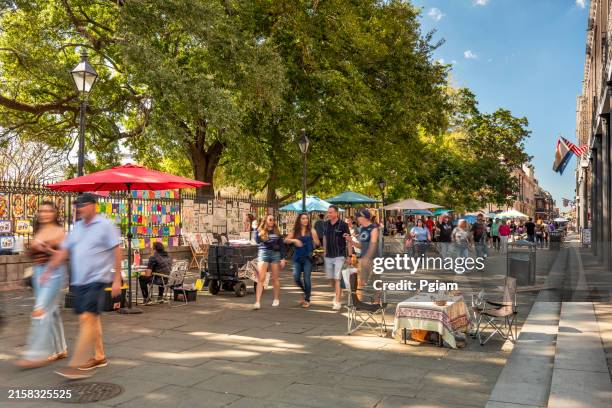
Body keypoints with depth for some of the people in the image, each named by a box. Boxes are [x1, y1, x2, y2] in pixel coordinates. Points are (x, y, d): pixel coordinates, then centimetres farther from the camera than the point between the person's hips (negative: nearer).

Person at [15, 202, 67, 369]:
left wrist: (48, 250, -22)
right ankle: (59, 349, 21)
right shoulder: (38, 232, 14)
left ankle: (36, 354, -9)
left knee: (41, 310, -12)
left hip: (54, 272, -7)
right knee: (51, 310, 11)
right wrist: (33, 250, 0)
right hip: (38, 271, 7)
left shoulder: (59, 231, -5)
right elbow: (32, 253, 20)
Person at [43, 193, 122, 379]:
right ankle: (98, 357, 26)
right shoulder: (77, 227, 14)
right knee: (91, 319, 14)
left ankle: (78, 364, -12)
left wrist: (117, 280, -11)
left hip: (97, 279, -7)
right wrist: (48, 270, 11)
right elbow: (64, 251, 16)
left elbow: (117, 252, -8)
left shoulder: (105, 225, -7)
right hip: (79, 281, 7)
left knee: (87, 318, -12)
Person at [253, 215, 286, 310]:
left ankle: (276, 299, 24)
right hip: (263, 253, -2)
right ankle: (257, 302, -10)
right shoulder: (260, 231, 5)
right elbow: (257, 241, -11)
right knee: (261, 278, -8)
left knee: (275, 278, 10)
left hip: (275, 254, 2)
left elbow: (282, 245, 10)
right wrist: (256, 229, -15)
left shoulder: (277, 232, 10)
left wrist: (283, 258, 5)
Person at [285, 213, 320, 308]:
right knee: (296, 278, -1)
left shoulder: (311, 230, 0)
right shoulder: (295, 231, 5)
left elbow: (317, 243, -4)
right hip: (297, 257, 2)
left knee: (306, 278, -4)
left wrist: (314, 235, -20)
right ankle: (305, 292, 28)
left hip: (308, 257, -2)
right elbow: (286, 240, 1)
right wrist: (294, 240, -15)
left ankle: (307, 299, 12)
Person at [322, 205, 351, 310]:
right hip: (328, 256, 6)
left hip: (339, 255, -5)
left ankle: (338, 302, -5)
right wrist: (325, 251, 13)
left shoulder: (343, 225, -10)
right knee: (330, 278, 14)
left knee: (337, 278, -8)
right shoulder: (326, 224, 5)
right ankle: (337, 294, 37)